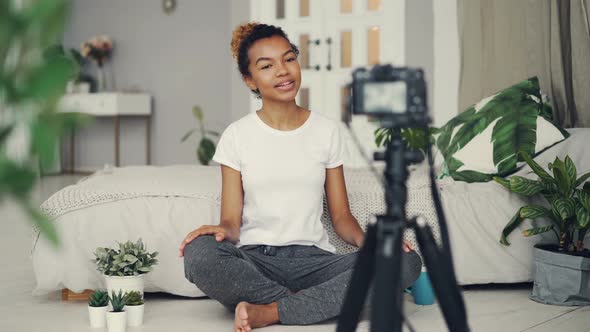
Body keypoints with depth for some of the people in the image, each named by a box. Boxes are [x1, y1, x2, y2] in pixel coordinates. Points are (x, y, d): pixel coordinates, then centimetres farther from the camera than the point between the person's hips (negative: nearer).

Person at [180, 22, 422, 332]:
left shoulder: (326, 130, 10)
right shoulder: (236, 135, 5)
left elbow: (341, 215, 10)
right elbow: (231, 221, 1)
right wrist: (223, 231, -24)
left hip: (312, 259, 2)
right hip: (255, 261, -2)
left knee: (406, 262, -25)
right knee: (200, 254, -35)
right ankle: (317, 304, -20)